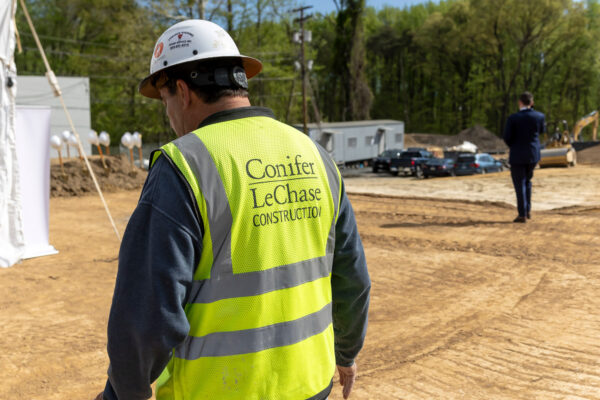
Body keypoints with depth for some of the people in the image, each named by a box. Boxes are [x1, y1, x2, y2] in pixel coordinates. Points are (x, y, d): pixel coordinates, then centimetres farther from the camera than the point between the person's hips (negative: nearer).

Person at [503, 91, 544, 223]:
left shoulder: (513, 118, -13)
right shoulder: (539, 116, -4)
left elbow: (507, 138, -9)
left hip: (517, 156, -4)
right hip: (534, 154, 4)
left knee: (520, 184, 4)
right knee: (527, 181, 23)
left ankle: (522, 215, 3)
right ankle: (528, 211, 22)